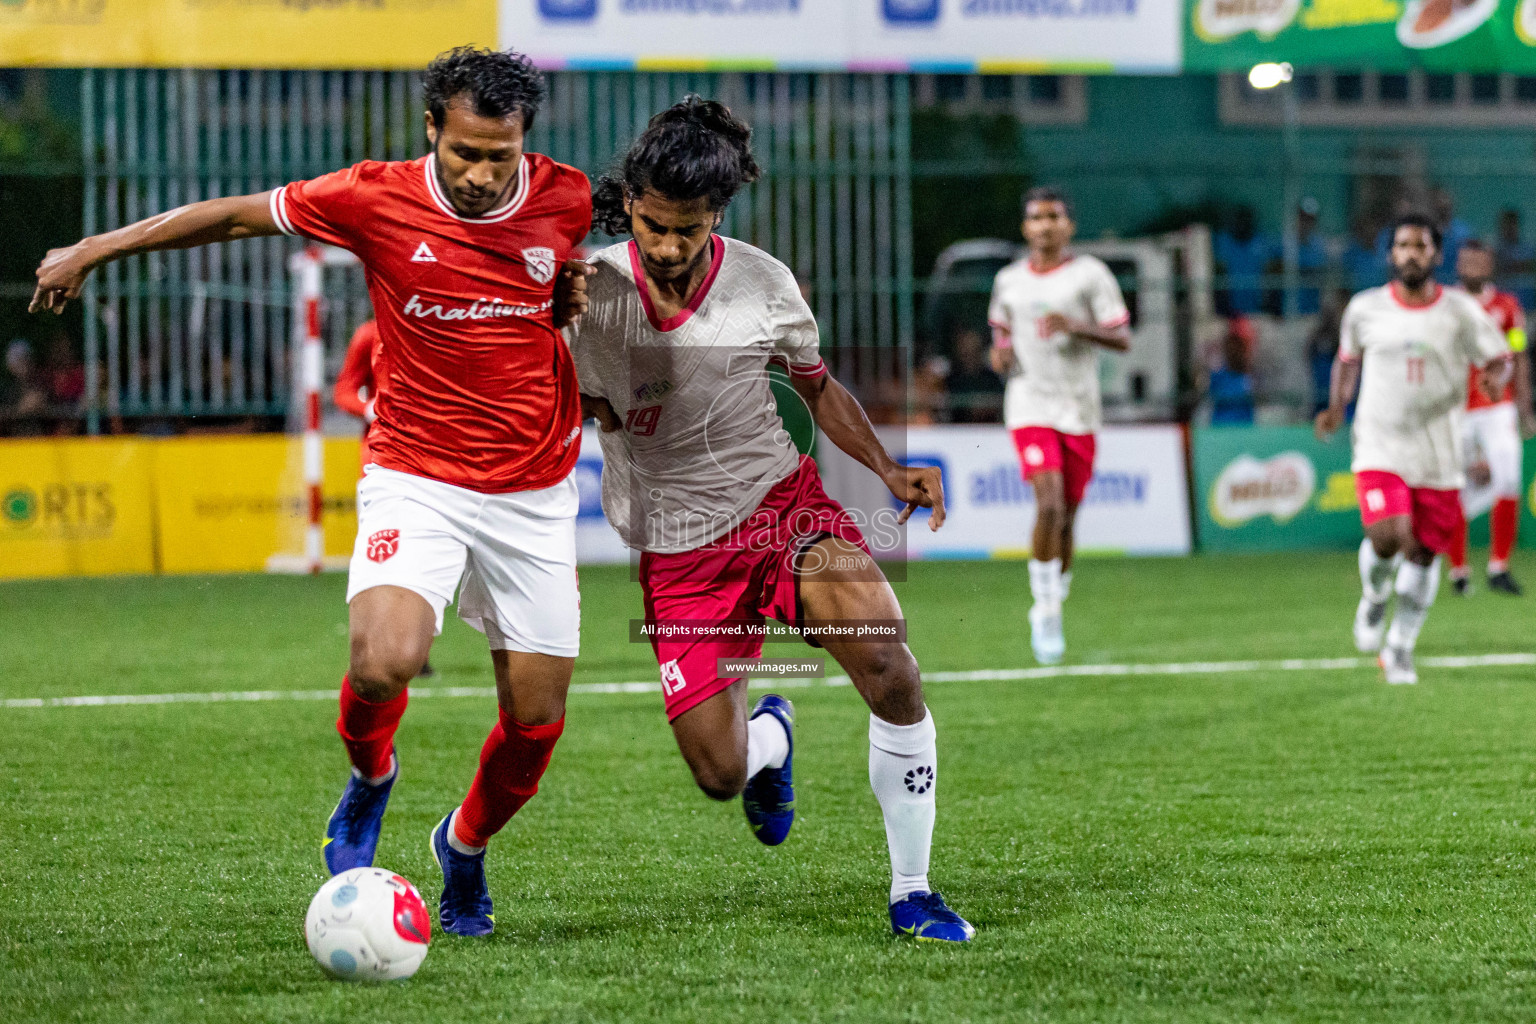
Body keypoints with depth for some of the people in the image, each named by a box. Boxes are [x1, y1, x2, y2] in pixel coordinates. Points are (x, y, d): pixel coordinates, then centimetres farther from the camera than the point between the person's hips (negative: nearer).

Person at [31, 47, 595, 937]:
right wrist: (93, 251, 8)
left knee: (537, 720, 2)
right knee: (383, 662, -27)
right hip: (416, 477, -2)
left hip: (534, 493, 2)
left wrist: (573, 298, -6)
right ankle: (371, 777, 9)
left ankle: (465, 846, 35)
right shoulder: (376, 199, -12)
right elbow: (236, 215, 1)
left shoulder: (567, 201, -6)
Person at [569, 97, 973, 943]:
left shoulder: (762, 284, -7)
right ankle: (771, 738, 37)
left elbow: (817, 388, 10)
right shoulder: (591, 288, -9)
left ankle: (911, 893, -10)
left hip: (782, 504, 0)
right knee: (719, 775, -6)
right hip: (677, 548, 0)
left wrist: (889, 469, -3)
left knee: (888, 664, -26)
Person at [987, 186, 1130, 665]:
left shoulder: (1090, 274, -1)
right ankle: (1046, 611, -11)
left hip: (1080, 409, 0)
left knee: (1066, 518, 7)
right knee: (1049, 504, -19)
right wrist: (1000, 351, 3)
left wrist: (1074, 326, -20)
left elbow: (1122, 339, -5)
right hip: (1030, 406, 0)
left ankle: (1052, 606, 28)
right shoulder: (1008, 280, 9)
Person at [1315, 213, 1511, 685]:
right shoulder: (1365, 308, 1)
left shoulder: (1461, 310, -2)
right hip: (1379, 447, -1)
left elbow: (1498, 358, 6)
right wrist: (1337, 407, 2)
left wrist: (1495, 376, -18)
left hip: (1439, 454, 1)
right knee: (1387, 536, -22)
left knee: (1425, 553, 6)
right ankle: (1374, 598, 12)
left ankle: (1400, 649, 24)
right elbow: (1348, 359, 17)